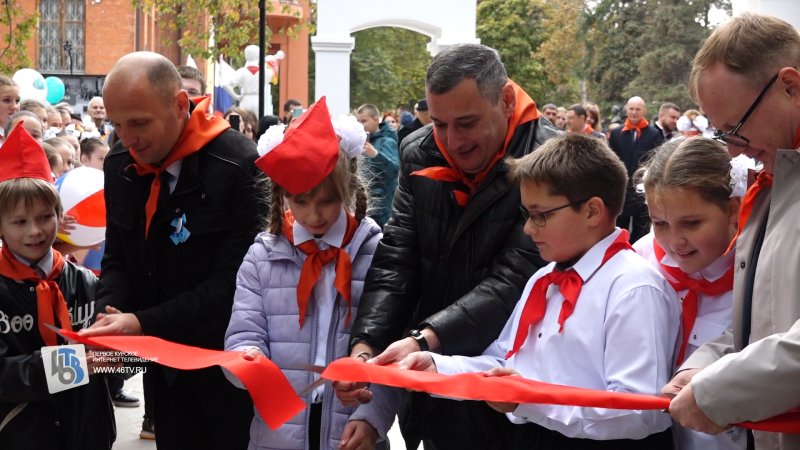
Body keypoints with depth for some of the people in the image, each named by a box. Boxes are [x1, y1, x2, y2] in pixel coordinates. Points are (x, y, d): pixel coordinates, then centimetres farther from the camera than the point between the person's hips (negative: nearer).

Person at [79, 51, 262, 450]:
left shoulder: (238, 166, -19)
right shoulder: (120, 165, 2)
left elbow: (231, 281, -22)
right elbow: (117, 259, 10)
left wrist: (144, 324, -26)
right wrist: (111, 316, -10)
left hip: (228, 367, -6)